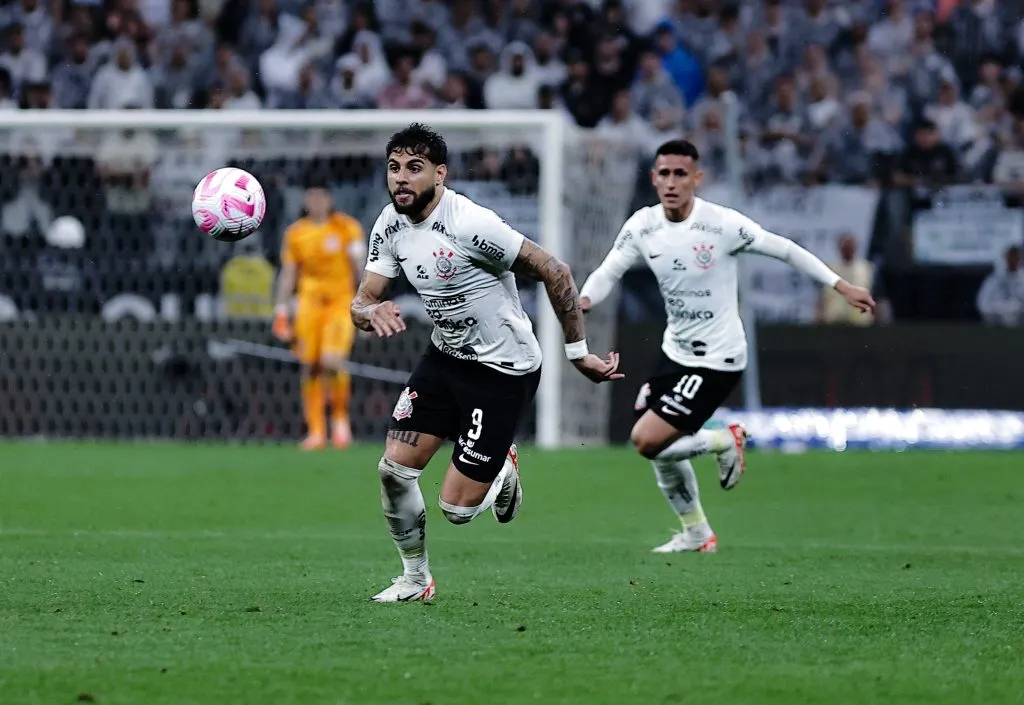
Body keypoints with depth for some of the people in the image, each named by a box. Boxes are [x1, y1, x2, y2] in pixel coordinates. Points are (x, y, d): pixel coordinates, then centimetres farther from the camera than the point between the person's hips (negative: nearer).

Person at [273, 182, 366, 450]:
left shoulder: (347, 228, -2)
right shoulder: (295, 234, 7)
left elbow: (360, 267, -2)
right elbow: (288, 275, 11)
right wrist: (281, 313, 7)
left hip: (341, 302, -3)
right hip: (309, 304, 3)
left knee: (332, 362, -20)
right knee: (310, 368, -1)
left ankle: (341, 417, 4)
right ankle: (316, 431, 7)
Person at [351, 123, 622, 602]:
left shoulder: (470, 225, -25)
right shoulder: (390, 225, -3)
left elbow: (555, 274, -20)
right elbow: (360, 304, 0)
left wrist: (578, 352, -15)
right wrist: (373, 312, -26)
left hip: (504, 370, -7)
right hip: (445, 359, 7)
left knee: (457, 508, -8)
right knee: (394, 469, -6)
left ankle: (503, 468, 27)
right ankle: (415, 578, 16)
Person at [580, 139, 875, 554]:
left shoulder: (722, 224, -20)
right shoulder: (642, 227, -6)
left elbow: (783, 250, -10)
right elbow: (608, 272, -1)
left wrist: (842, 287, -7)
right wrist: (584, 300, -25)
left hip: (716, 359, -6)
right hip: (675, 351, 6)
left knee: (648, 440, -16)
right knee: (660, 447, 14)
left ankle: (725, 442, 10)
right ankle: (696, 534, 36)